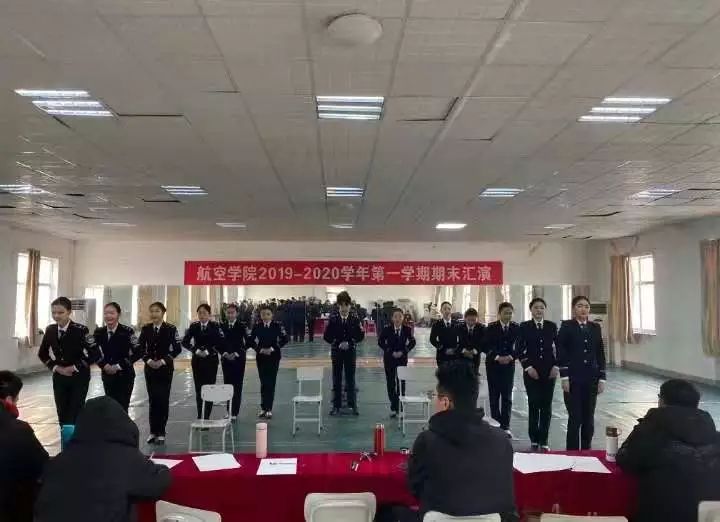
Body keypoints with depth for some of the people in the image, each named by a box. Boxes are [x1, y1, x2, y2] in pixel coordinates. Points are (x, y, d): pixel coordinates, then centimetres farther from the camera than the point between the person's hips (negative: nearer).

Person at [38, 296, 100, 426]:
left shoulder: (80, 330, -17)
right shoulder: (50, 330, -1)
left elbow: (95, 355, -19)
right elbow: (42, 354, 13)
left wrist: (75, 367, -16)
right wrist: (55, 367, -2)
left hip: (78, 377, -5)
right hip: (59, 377, 5)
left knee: (75, 413, -5)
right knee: (62, 414, 10)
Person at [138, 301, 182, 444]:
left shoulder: (170, 329, -7)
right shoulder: (145, 329, 3)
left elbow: (177, 348, -7)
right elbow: (140, 348, 5)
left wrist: (162, 361, -13)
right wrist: (148, 360, -10)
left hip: (166, 368, -3)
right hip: (150, 368, 3)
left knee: (163, 399, -1)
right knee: (152, 399, 6)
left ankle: (161, 432, 7)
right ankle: (153, 431, 16)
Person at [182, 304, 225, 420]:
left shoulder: (215, 326, -4)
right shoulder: (193, 326, 4)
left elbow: (221, 342, -11)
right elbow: (185, 342, 1)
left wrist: (208, 351, -14)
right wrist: (196, 350, -11)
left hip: (211, 361, -3)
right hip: (197, 361, 3)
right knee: (198, 389, 8)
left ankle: (206, 418, 3)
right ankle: (199, 416, 17)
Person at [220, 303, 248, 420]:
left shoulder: (242, 326, -3)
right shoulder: (222, 326, 5)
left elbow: (246, 342, -6)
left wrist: (236, 354, -14)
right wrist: (224, 353, -10)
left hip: (238, 359, -3)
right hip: (226, 358, 3)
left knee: (237, 385, -1)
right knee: (227, 384, 6)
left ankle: (235, 412, 2)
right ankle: (229, 411, 16)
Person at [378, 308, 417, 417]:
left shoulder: (407, 329, -8)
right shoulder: (387, 329, -11)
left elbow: (412, 342, 4)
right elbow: (380, 342, -2)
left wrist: (403, 351, -8)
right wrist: (391, 352, -10)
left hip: (402, 358, 0)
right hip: (389, 358, 0)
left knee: (401, 382, -2)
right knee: (390, 382, 3)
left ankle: (399, 407, 6)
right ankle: (393, 407, 14)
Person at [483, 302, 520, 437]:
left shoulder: (516, 328, 0)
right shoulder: (491, 327, -4)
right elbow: (487, 347, -5)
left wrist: (511, 356, -13)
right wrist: (497, 357, -16)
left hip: (509, 364, 1)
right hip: (493, 365, -1)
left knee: (507, 396, 0)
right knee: (494, 396, 3)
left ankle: (505, 426, 4)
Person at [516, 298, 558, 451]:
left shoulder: (552, 326, 7)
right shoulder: (524, 327, 2)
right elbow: (519, 349, -1)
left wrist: (556, 366, -3)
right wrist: (528, 367, -8)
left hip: (549, 371, 2)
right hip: (531, 371, -1)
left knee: (546, 406, 3)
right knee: (533, 405, 0)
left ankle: (543, 440, 11)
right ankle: (534, 440, 11)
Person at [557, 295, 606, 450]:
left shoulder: (595, 328, 9)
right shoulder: (566, 326, -2)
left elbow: (600, 354, 9)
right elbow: (561, 353, -6)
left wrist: (602, 378, 4)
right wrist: (564, 377, -12)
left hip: (591, 379, 4)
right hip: (573, 379, -4)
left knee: (589, 419, 7)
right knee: (575, 418, -3)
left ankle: (586, 451, 18)